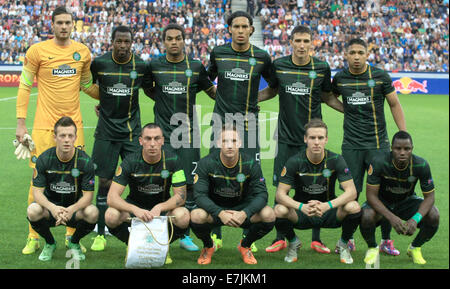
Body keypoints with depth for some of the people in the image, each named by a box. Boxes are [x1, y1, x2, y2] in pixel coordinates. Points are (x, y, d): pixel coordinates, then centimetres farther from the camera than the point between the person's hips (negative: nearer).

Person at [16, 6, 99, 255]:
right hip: (44, 125, -3)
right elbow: (24, 87, 1)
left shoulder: (82, 52, 7)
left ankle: (71, 237, 15)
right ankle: (33, 238, 9)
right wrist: (21, 123, -4)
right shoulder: (37, 51, -3)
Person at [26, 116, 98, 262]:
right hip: (50, 206, 0)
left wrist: (71, 209, -36)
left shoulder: (85, 161, -13)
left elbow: (88, 195, -14)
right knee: (32, 211, -32)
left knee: (92, 213, -32)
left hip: (75, 207, 0)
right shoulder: (44, 159, -12)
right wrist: (53, 208, -35)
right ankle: (50, 243, 2)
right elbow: (37, 191, -14)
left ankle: (74, 243, 3)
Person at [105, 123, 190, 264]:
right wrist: (135, 210, -43)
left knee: (183, 216, -32)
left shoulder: (172, 160, -15)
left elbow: (181, 196, -15)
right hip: (135, 206, 0)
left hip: (163, 207, 0)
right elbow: (112, 197, -23)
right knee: (111, 215, -31)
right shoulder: (130, 161, -17)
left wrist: (159, 208, -35)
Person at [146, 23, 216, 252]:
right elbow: (148, 89, 22)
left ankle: (184, 235, 14)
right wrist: (161, 100, 7)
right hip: (163, 134, -1)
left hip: (188, 135, 1)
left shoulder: (196, 67, 4)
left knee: (189, 185, 2)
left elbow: (212, 91, 15)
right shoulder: (154, 66, 3)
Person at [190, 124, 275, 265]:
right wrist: (220, 213, -38)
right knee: (197, 216, -35)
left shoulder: (251, 164, -12)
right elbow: (199, 195, -20)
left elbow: (261, 194, -15)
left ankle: (245, 246, 6)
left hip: (242, 209, 1)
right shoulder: (206, 163, -15)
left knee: (268, 215, -27)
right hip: (215, 209, -1)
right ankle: (208, 246, 3)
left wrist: (245, 213, -35)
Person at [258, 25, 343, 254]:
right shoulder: (279, 65, -1)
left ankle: (316, 239, 14)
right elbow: (272, 91, 16)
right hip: (286, 136, 1)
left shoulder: (321, 68, -3)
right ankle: (280, 238, 16)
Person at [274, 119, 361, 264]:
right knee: (280, 210, -31)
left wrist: (327, 205, -36)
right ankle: (293, 243, 3)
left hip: (329, 214, 0)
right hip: (301, 214, 0)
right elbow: (280, 194, -16)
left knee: (353, 207, -29)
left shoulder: (336, 160, -11)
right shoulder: (295, 162, -13)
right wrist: (302, 207, -36)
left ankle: (343, 244, 3)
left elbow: (351, 191, -18)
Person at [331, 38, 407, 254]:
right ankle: (348, 239, 16)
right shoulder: (339, 78, 2)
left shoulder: (380, 76, -4)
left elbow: (395, 105, 3)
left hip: (378, 143, -1)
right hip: (351, 145, 1)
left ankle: (386, 240, 12)